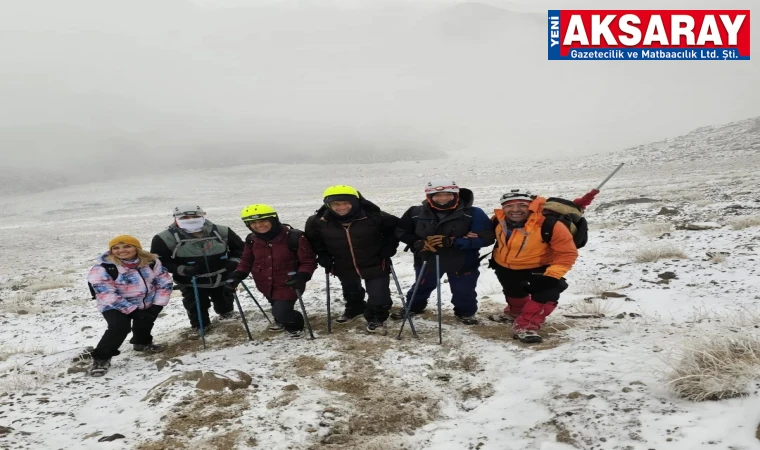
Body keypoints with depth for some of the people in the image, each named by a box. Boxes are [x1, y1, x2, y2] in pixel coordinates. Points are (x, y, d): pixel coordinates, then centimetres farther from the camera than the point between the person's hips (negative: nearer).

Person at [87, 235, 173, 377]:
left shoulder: (151, 262, -11)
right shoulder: (102, 269, -22)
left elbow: (164, 283, -3)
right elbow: (107, 296, -24)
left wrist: (157, 305, -12)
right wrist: (133, 310, -25)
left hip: (146, 305, 5)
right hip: (115, 306, -4)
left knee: (144, 325, 15)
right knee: (119, 327, -26)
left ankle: (142, 343, 49)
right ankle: (101, 358, -9)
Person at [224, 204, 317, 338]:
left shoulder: (294, 237, -21)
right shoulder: (251, 240, -4)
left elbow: (308, 261, -16)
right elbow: (247, 261, 11)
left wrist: (302, 276, -33)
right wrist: (236, 276, -5)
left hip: (288, 284, -5)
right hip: (265, 285, 6)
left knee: (282, 312, -13)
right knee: (277, 308, 23)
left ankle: (295, 326, 21)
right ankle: (281, 320, 59)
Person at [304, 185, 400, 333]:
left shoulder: (374, 216, -25)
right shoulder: (319, 222, -18)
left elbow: (396, 228, -9)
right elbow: (312, 240, 4)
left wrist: (388, 249, -12)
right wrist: (323, 256, -3)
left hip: (375, 265, -3)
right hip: (344, 267, 3)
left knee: (379, 297, -5)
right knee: (351, 295, 28)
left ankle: (375, 319, 24)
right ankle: (354, 308, 59)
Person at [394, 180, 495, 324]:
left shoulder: (473, 214, -19)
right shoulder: (416, 213, -12)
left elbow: (486, 238, -23)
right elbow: (401, 231, 1)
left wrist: (453, 242, -31)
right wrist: (417, 243, -19)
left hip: (462, 262, -2)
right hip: (427, 259, 2)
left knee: (463, 290, 14)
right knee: (422, 286, 22)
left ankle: (465, 312, 42)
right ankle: (413, 307, 49)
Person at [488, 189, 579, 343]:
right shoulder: (498, 220, -21)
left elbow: (567, 253, -30)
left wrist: (553, 274, -39)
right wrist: (495, 255, 13)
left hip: (537, 267, -4)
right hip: (504, 266, 4)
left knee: (549, 290, -28)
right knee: (513, 292, 27)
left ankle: (526, 325, -22)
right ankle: (516, 310, 60)